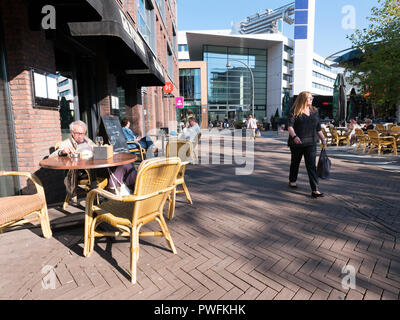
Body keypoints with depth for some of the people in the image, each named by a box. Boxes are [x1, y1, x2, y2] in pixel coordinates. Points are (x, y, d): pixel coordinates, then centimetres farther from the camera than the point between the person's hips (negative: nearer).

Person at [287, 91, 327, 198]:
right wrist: (294, 136, -30)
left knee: (311, 165, -5)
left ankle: (315, 190, -6)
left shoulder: (314, 111, 13)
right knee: (295, 162, 14)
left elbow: (318, 128, 18)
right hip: (297, 143, -3)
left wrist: (323, 139, 13)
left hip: (311, 143, 3)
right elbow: (290, 126, -14)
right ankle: (292, 180, 37)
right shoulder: (295, 111, -4)